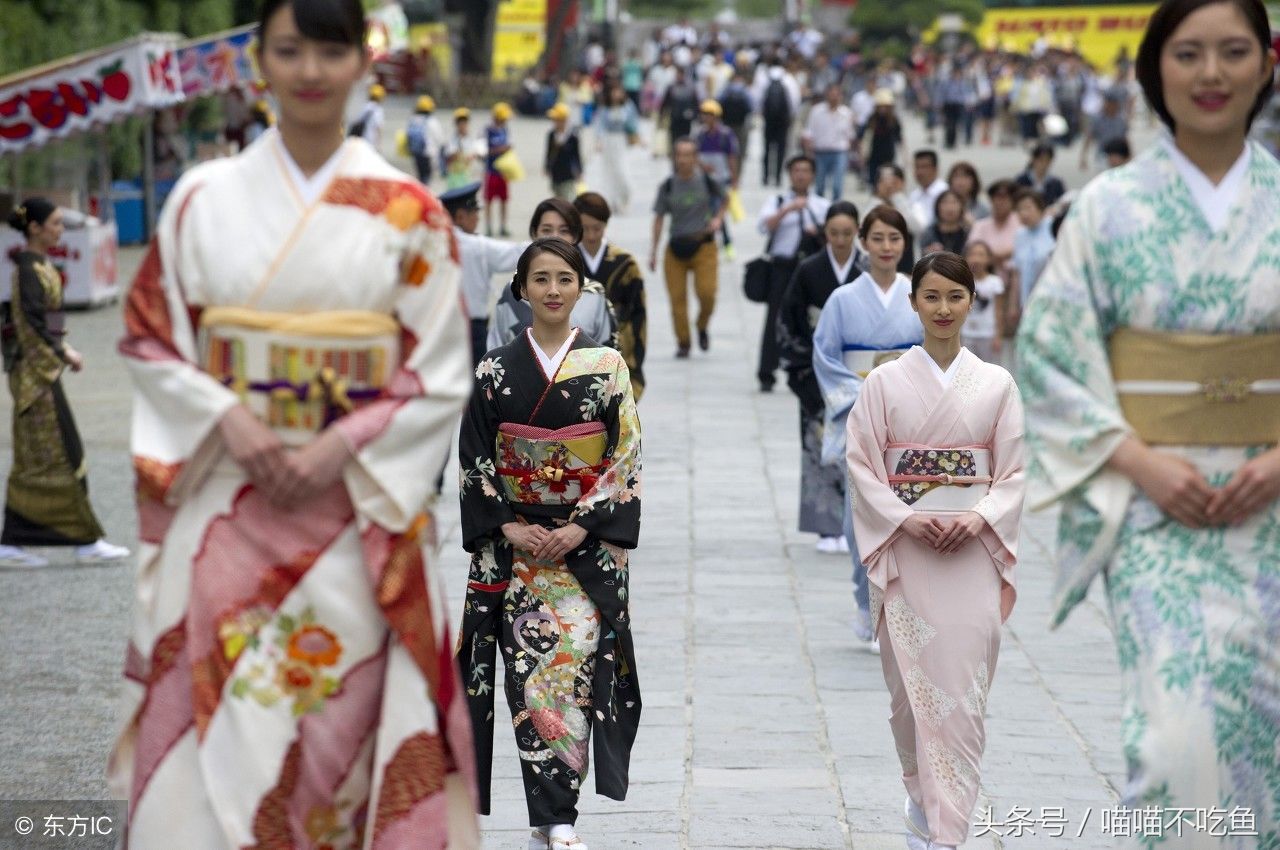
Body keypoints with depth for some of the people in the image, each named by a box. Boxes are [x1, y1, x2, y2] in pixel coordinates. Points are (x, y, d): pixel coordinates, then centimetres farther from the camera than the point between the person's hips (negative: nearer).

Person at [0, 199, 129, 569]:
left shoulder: (40, 265, 14)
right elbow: (31, 323, -19)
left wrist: (64, 351, 10)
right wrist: (63, 353, -12)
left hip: (43, 368, 10)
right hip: (36, 369, -10)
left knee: (34, 459, 9)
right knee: (59, 455, -6)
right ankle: (86, 542, -3)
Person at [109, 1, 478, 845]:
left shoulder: (407, 212, 0)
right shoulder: (204, 198, 3)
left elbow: (441, 374, 0)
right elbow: (150, 339, 6)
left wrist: (340, 448, -12)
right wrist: (227, 419, -10)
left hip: (355, 505, -1)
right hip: (223, 505, 1)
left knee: (336, 719, 1)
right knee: (209, 721, -3)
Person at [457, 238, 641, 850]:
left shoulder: (606, 366, 2)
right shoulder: (496, 369, 4)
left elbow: (626, 458, -1)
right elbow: (474, 460, 4)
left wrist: (581, 528, -10)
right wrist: (507, 527, -8)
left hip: (586, 544, -1)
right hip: (513, 546, 1)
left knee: (571, 669, -9)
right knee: (527, 674, -3)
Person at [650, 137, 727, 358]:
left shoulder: (707, 181, -3)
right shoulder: (668, 186, -1)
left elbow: (724, 200, 17)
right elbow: (659, 219, 4)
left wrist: (718, 218, -1)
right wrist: (653, 252, 2)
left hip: (703, 244, -1)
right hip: (676, 246, 1)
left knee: (706, 292, -14)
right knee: (677, 297, -1)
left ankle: (702, 327, 15)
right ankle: (683, 342, 12)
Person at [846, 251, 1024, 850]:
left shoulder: (996, 384, 5)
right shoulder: (884, 382, 3)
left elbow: (1013, 470, 5)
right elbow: (862, 466, 0)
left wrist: (981, 518, -12)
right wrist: (906, 520, -13)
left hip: (973, 551, 0)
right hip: (904, 550, 0)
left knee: (963, 688, -6)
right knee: (910, 683, 2)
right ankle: (922, 796, 25)